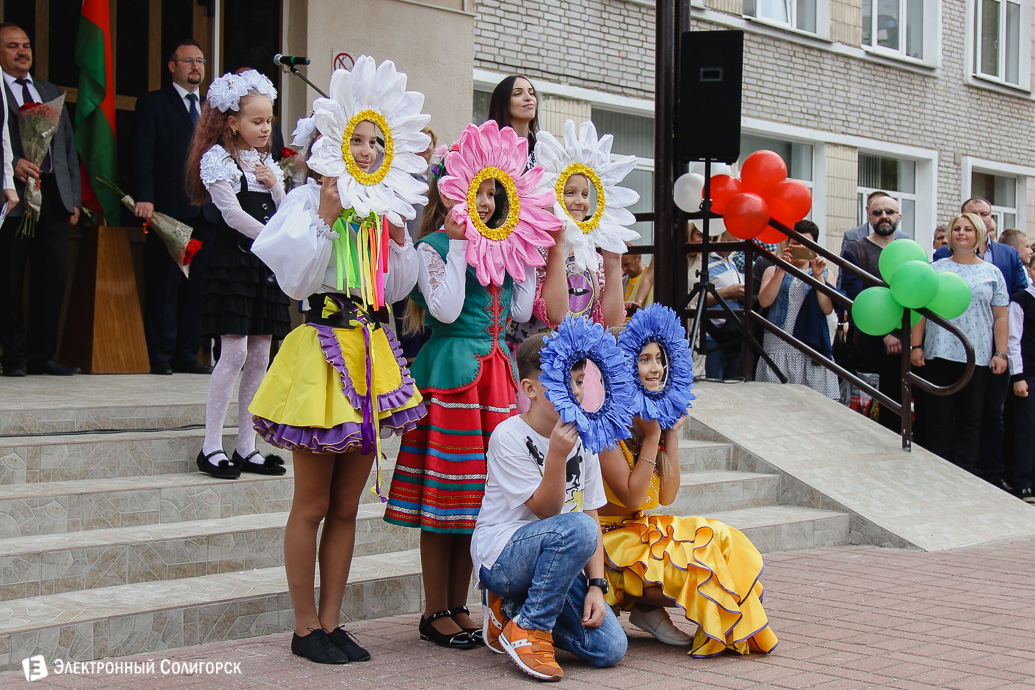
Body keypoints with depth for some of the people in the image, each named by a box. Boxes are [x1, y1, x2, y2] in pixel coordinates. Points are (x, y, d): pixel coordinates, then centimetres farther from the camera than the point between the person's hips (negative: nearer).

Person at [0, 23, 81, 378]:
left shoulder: (52, 93, 21)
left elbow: (69, 148, 20)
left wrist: (74, 198, 13)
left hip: (54, 198, 5)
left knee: (54, 276, 2)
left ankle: (42, 355, 11)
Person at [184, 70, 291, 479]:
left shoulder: (266, 162, 17)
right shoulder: (218, 158, -4)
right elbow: (233, 213, -12)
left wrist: (275, 187, -1)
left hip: (266, 263, 7)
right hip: (234, 261, -7)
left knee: (260, 357, 5)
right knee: (234, 353, -10)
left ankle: (247, 447, 10)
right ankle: (211, 447, -2)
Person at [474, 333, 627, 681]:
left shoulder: (583, 437, 6)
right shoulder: (509, 437, -13)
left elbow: (592, 513, 4)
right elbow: (546, 511, -16)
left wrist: (596, 584, -6)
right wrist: (557, 454, -31)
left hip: (557, 561, 6)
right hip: (500, 557, -6)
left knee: (610, 649, -12)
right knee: (578, 529, -35)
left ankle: (511, 608, 11)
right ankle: (528, 627, -15)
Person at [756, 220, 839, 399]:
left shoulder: (824, 273, 16)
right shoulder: (774, 271, 16)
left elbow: (827, 309, 1)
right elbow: (764, 301, -3)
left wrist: (818, 276, -6)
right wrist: (783, 269, -7)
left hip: (811, 350, 0)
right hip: (778, 348, 0)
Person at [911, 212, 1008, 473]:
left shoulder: (992, 273, 9)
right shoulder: (935, 270, 9)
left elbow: (1001, 318, 7)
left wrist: (1001, 354, -1)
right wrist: (916, 346, -2)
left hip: (977, 356, 0)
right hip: (938, 354, 0)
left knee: (970, 418, 4)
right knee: (938, 416, 1)